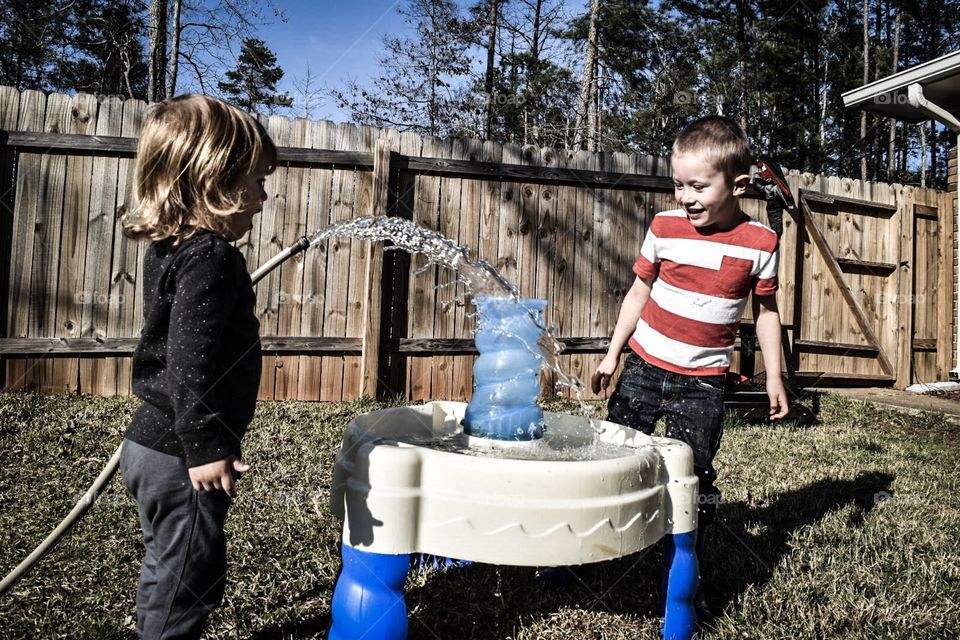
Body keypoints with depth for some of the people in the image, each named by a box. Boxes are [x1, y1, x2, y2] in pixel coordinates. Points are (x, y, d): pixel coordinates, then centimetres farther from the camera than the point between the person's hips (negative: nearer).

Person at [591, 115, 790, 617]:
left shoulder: (759, 243, -6)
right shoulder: (664, 227, -4)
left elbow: (765, 310, 6)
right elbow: (639, 291, 6)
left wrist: (773, 376, 5)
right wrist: (612, 354, 6)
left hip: (703, 381, -1)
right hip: (644, 366, 1)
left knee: (695, 480, 2)